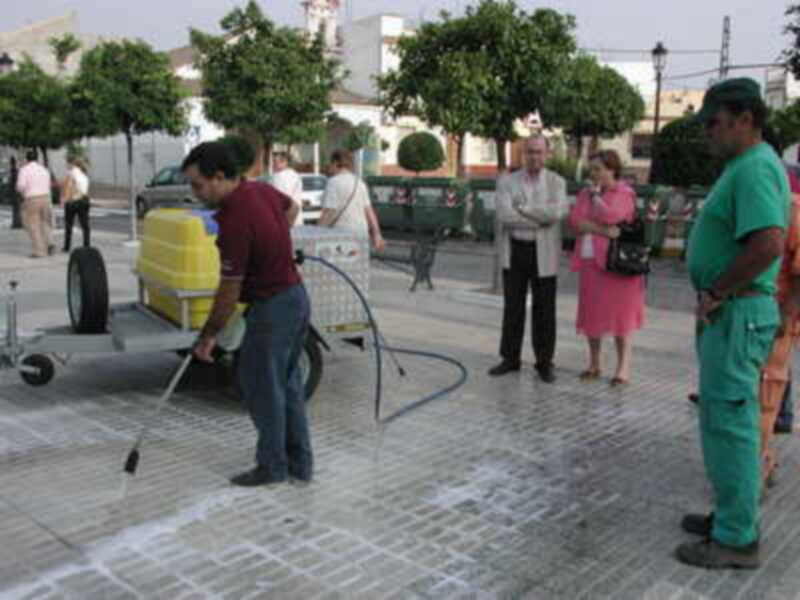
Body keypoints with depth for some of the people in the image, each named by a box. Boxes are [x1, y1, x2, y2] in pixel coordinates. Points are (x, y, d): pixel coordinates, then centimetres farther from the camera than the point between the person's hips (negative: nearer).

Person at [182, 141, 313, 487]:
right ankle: (300, 462, 26)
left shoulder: (235, 222, -25)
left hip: (272, 308, -9)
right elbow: (291, 206, 25)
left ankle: (272, 466, 19)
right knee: (288, 383, 17)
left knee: (262, 388, 6)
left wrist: (208, 336, -6)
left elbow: (229, 292, -18)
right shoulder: (262, 190, 0)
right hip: (296, 297, 9)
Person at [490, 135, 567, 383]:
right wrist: (540, 220, -14)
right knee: (512, 306, 8)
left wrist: (522, 207, -12)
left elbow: (556, 212, -16)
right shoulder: (506, 181, 3)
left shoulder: (557, 182, 3)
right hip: (514, 251, 1)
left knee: (544, 309, 4)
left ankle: (544, 362, 15)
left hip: (543, 253, -1)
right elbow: (504, 215, -13)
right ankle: (510, 358, 19)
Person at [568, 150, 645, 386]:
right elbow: (575, 220, -3)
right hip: (589, 261, 5)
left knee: (619, 312, -2)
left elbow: (610, 216, -21)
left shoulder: (624, 194, -3)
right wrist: (601, 230, -16)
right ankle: (594, 364, 19)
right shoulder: (585, 194, 13)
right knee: (591, 313, 8)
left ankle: (624, 367, 4)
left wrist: (596, 195, -6)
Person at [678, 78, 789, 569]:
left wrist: (716, 292, -19)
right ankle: (732, 514, 31)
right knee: (725, 419, 18)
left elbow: (768, 244, -29)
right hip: (727, 312, 11)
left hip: (737, 313, -11)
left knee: (730, 422, -3)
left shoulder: (755, 168, -17)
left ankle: (737, 539, 8)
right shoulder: (742, 166, 16)